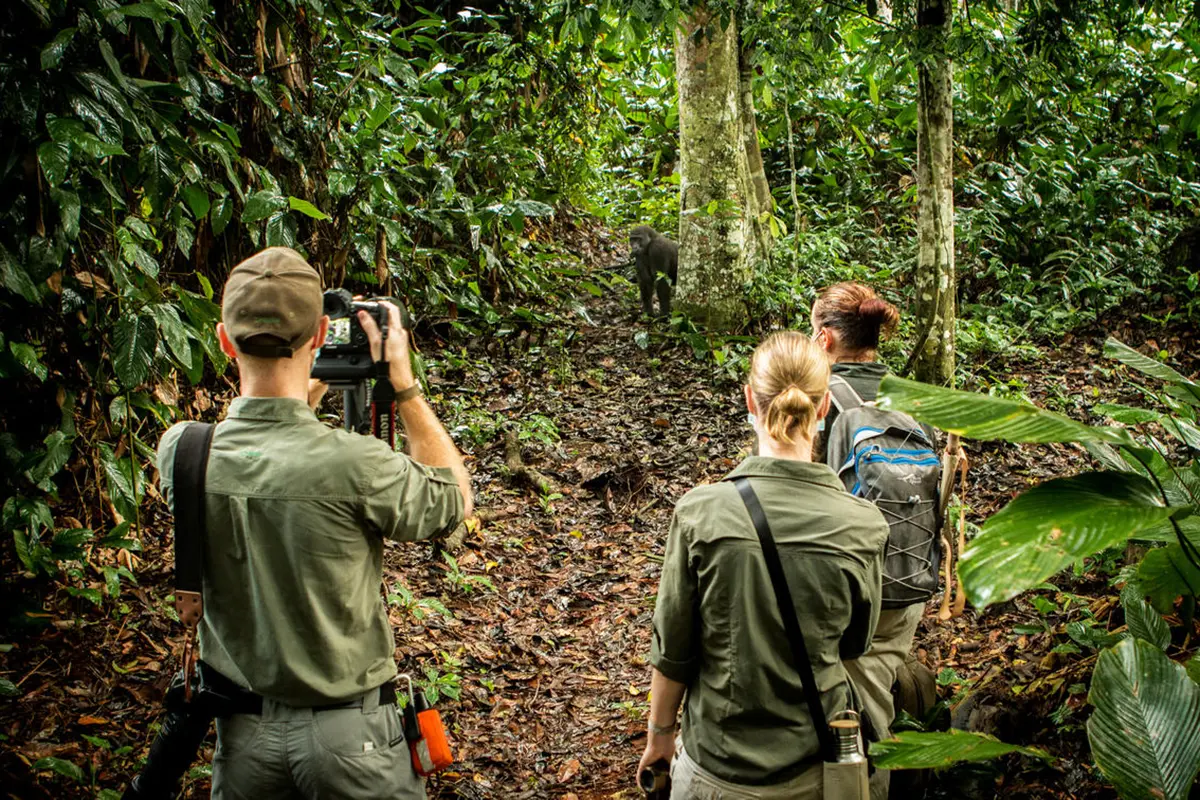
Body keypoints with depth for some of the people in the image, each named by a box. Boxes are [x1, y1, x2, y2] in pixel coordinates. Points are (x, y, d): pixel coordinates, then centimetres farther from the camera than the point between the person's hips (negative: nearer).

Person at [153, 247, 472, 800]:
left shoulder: (182, 452, -13)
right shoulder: (353, 465, -26)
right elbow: (455, 497, -5)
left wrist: (311, 390, 9)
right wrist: (404, 385, -4)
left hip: (241, 732, 4)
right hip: (350, 736, -3)